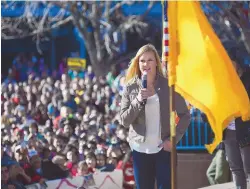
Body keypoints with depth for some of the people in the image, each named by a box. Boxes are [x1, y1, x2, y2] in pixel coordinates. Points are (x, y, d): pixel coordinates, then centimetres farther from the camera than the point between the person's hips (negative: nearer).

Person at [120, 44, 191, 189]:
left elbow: (185, 115, 2)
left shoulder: (168, 85, -2)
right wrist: (138, 101, -15)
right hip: (140, 150, 2)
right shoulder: (131, 87, 2)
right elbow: (125, 121, -1)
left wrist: (173, 139, -8)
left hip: (163, 149, -2)